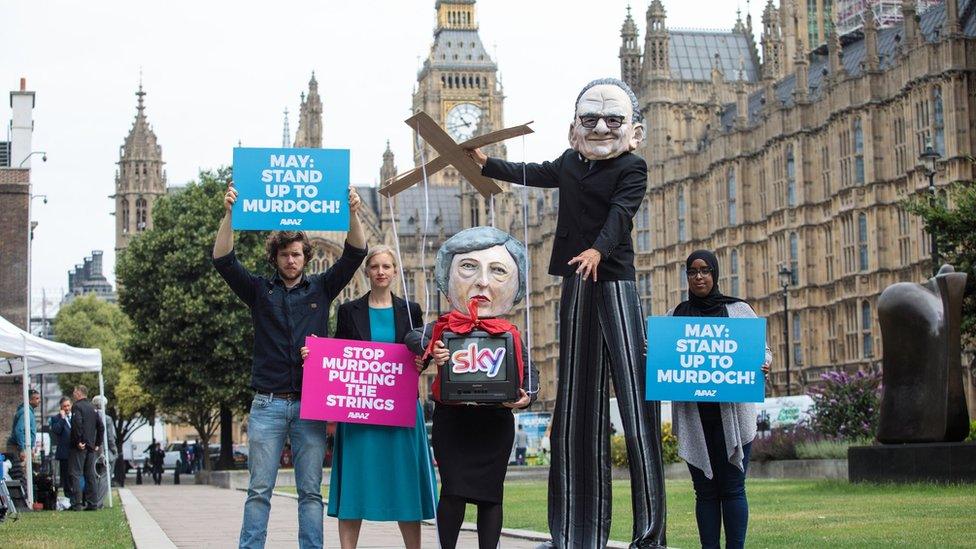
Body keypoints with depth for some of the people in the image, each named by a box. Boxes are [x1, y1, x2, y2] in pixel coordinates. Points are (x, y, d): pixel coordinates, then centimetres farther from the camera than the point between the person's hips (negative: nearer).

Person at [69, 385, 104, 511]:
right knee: (90, 475, 9)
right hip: (91, 447, 7)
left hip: (79, 447, -7)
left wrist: (78, 441, -19)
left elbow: (77, 423, -23)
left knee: (76, 474, -6)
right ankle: (92, 503, 9)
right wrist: (98, 444, 14)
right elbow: (101, 426, 14)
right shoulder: (93, 408, 15)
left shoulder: (77, 406, -7)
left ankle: (76, 503, -11)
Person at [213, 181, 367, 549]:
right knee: (260, 489, -1)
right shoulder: (260, 291, 9)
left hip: (311, 405, 1)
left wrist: (351, 213, -15)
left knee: (311, 491, 2)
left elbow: (355, 254, 2)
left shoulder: (321, 289, 12)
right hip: (268, 404, -1)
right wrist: (229, 215, -17)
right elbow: (223, 260, -3)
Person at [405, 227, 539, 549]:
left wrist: (526, 396, -13)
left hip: (495, 422, 2)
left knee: (491, 492, 6)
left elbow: (529, 371, 6)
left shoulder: (509, 336, 2)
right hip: (452, 420, -2)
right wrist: (430, 349, -19)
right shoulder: (446, 329, -1)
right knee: (453, 491, -4)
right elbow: (413, 337, 2)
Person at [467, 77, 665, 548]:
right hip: (576, 285, 7)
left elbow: (620, 213, -21)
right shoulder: (570, 163, 15)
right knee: (576, 404, 5)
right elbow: (535, 174, 36)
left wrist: (598, 249, -38)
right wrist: (487, 164, 39)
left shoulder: (632, 168, -3)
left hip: (615, 283, -6)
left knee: (635, 399, -13)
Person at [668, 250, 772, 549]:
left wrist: (763, 366, -13)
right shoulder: (674, 317, 15)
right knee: (705, 489, 3)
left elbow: (762, 350, 10)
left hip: (731, 414, -2)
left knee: (732, 487, -4)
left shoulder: (739, 310, 8)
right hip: (692, 416, 2)